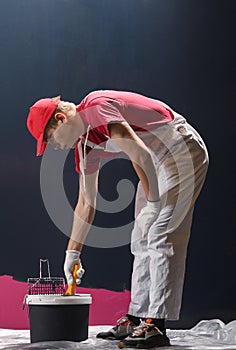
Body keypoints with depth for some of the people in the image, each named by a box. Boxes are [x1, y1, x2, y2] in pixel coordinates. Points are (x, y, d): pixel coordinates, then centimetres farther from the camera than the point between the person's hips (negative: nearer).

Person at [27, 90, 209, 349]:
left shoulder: (96, 108, -20)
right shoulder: (84, 146, 8)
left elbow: (140, 154, -30)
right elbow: (86, 202, 15)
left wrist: (154, 203, -25)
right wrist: (72, 253, 18)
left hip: (183, 150, -10)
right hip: (159, 161, 10)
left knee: (160, 237, -15)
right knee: (141, 240, 9)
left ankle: (156, 325, -15)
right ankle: (136, 318, 14)